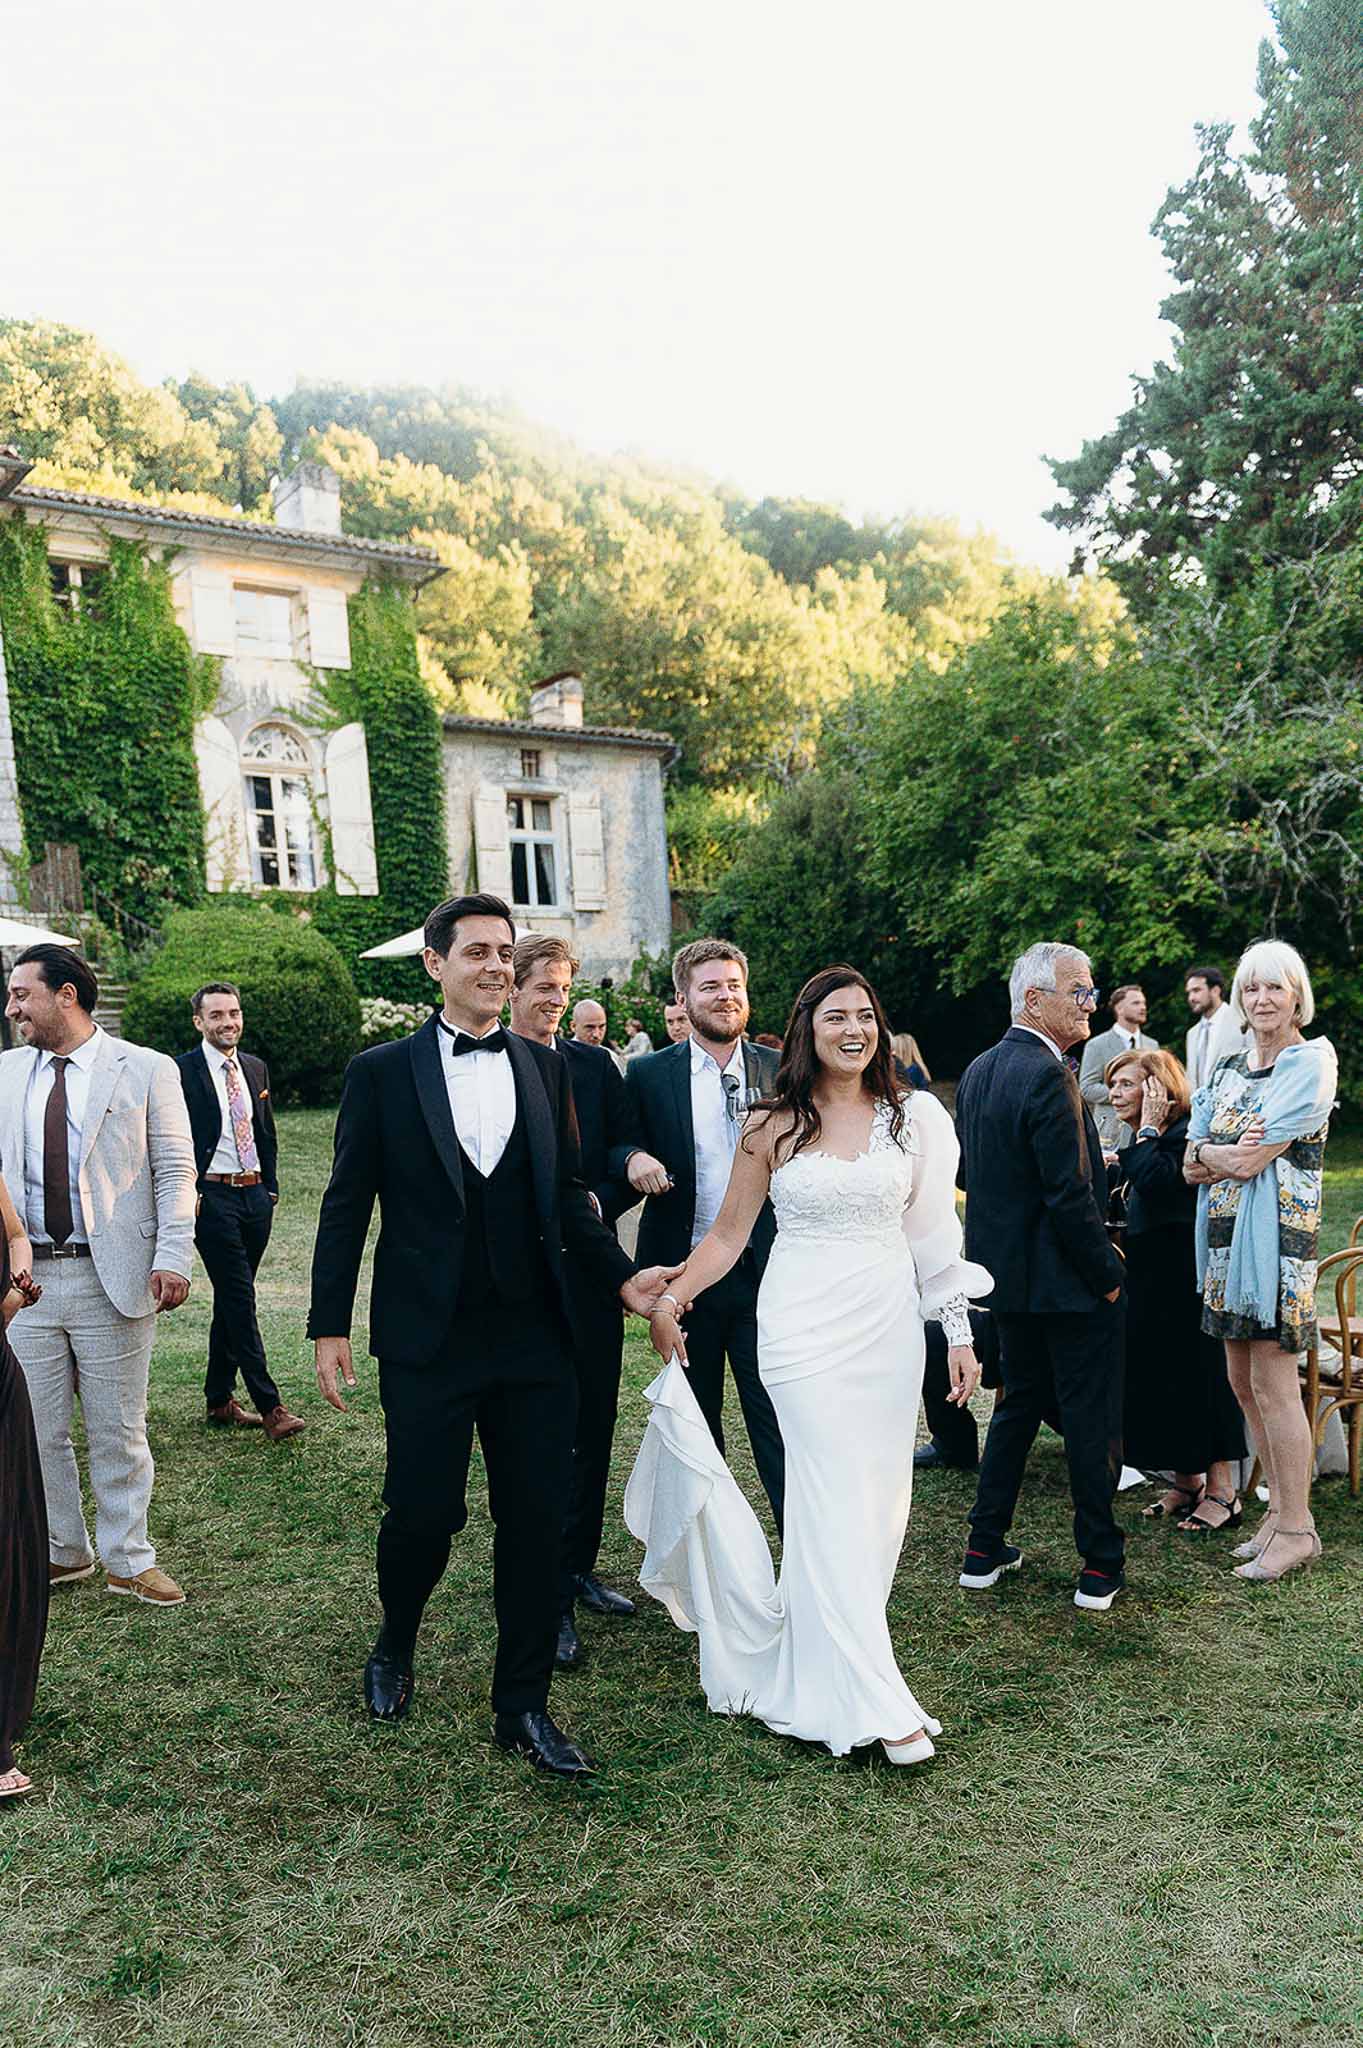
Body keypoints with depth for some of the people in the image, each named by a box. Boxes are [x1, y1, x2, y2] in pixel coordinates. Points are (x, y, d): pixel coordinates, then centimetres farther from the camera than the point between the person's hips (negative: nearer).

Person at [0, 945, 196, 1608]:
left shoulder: (147, 1070, -2)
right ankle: (62, 1552, 31)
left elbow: (175, 1171, -3)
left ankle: (128, 1560, 22)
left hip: (112, 1275, -4)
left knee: (117, 1430, 7)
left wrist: (172, 1257, -13)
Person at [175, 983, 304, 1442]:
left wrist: (271, 1188, 13)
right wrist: (189, 1195, -12)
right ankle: (269, 1407, -6)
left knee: (231, 1300, 13)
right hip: (212, 1197, -6)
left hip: (255, 1196, 6)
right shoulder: (181, 1072, -6)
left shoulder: (256, 1068, 13)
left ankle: (219, 1400, 24)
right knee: (240, 1300, -7)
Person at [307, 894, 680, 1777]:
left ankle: (524, 1705, 25)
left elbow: (567, 1195, 11)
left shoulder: (545, 1067, 7)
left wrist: (622, 1274, -1)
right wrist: (330, 1326, -3)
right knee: (424, 1513, 7)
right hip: (428, 1340, -2)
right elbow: (347, 1205, 0)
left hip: (534, 1336, 3)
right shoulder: (382, 1071, -1)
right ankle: (395, 1649, 39)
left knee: (538, 1521, 7)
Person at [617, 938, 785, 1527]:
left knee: (778, 1421, 0)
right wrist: (634, 1158, -17)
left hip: (764, 1273, -1)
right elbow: (621, 1151, 6)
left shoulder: (781, 1070, 3)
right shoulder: (648, 1074, 1)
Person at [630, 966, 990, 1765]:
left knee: (880, 1496, 9)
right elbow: (729, 1233, 5)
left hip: (889, 1324, 3)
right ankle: (872, 1700, 2)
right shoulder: (772, 1127, -1)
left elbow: (933, 1233, 8)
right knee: (836, 1498, -5)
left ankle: (813, 1647, 29)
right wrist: (669, 1300, -2)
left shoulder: (913, 1117, 4)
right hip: (807, 1328, -3)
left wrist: (960, 1332, 7)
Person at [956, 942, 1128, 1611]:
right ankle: (1100, 1567, 17)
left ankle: (985, 1550, 25)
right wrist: (1106, 1275, -12)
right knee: (1091, 1418, 5)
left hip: (1006, 1275, 8)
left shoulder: (977, 1071, 7)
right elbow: (1071, 1197, -23)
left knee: (1018, 1404, 19)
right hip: (1065, 1280, -8)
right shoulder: (1049, 1078, -21)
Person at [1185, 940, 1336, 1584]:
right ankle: (1280, 1511, 25)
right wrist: (1223, 1153, -12)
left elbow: (1251, 1159, -17)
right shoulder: (1228, 1069, 14)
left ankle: (1296, 1529, 10)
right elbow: (1192, 1165, 6)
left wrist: (1211, 1154, -1)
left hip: (1277, 1233, -7)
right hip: (1225, 1234, 8)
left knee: (1272, 1385, -3)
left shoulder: (1311, 1063, -8)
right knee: (1243, 1382, 12)